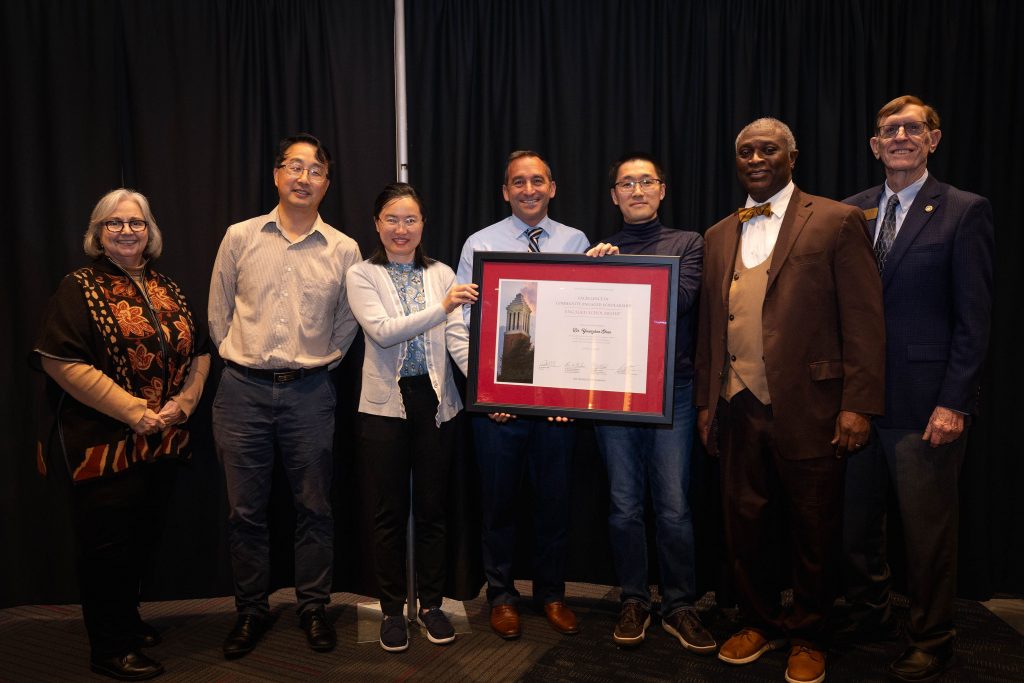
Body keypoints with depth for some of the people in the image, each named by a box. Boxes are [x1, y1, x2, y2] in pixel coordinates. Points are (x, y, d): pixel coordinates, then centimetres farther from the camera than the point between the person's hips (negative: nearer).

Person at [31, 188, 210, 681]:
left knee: (143, 537, 17)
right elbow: (59, 360, -16)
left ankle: (127, 620, 37)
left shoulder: (167, 290, 12)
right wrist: (132, 411, -19)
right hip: (105, 442, -6)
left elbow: (199, 353, 12)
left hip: (163, 441, 6)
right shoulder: (80, 288, -6)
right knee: (108, 542, 5)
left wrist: (182, 402, -6)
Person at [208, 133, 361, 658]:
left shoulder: (344, 250, 1)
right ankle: (251, 610, 27)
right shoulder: (240, 237, 3)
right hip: (242, 390, 1)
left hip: (309, 393, 0)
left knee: (313, 507, 9)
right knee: (245, 508, 9)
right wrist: (242, 359, 8)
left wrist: (318, 364, 7)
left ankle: (313, 606, 26)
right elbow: (218, 314, 10)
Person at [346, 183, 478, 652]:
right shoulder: (362, 275, -1)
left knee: (432, 507, 11)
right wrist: (441, 307, -30)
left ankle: (431, 604, 27)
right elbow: (383, 331, -17)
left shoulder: (441, 274, 5)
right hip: (386, 404, -2)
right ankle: (392, 609, 24)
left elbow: (459, 338, -4)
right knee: (390, 511, 8)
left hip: (435, 402, 2)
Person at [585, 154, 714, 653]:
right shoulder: (599, 252, 12)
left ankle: (679, 607, 17)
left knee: (673, 505, 1)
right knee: (625, 505, 8)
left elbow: (680, 299, -10)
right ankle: (634, 602, 22)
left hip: (671, 387, -1)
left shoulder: (688, 244, 7)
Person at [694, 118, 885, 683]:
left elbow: (863, 319, -5)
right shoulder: (719, 236, 14)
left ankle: (807, 637, 30)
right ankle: (760, 623, 34)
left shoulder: (836, 222, -1)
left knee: (813, 533, 10)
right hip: (738, 409, 4)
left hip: (808, 410, -4)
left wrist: (858, 405, -11)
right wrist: (705, 402, 11)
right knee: (744, 525, 12)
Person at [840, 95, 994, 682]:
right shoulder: (852, 211, 9)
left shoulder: (964, 212, -3)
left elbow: (974, 318, -7)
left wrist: (953, 403, -13)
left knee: (930, 529, 8)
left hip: (925, 403, -4)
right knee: (857, 521, 14)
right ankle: (869, 615, 35)